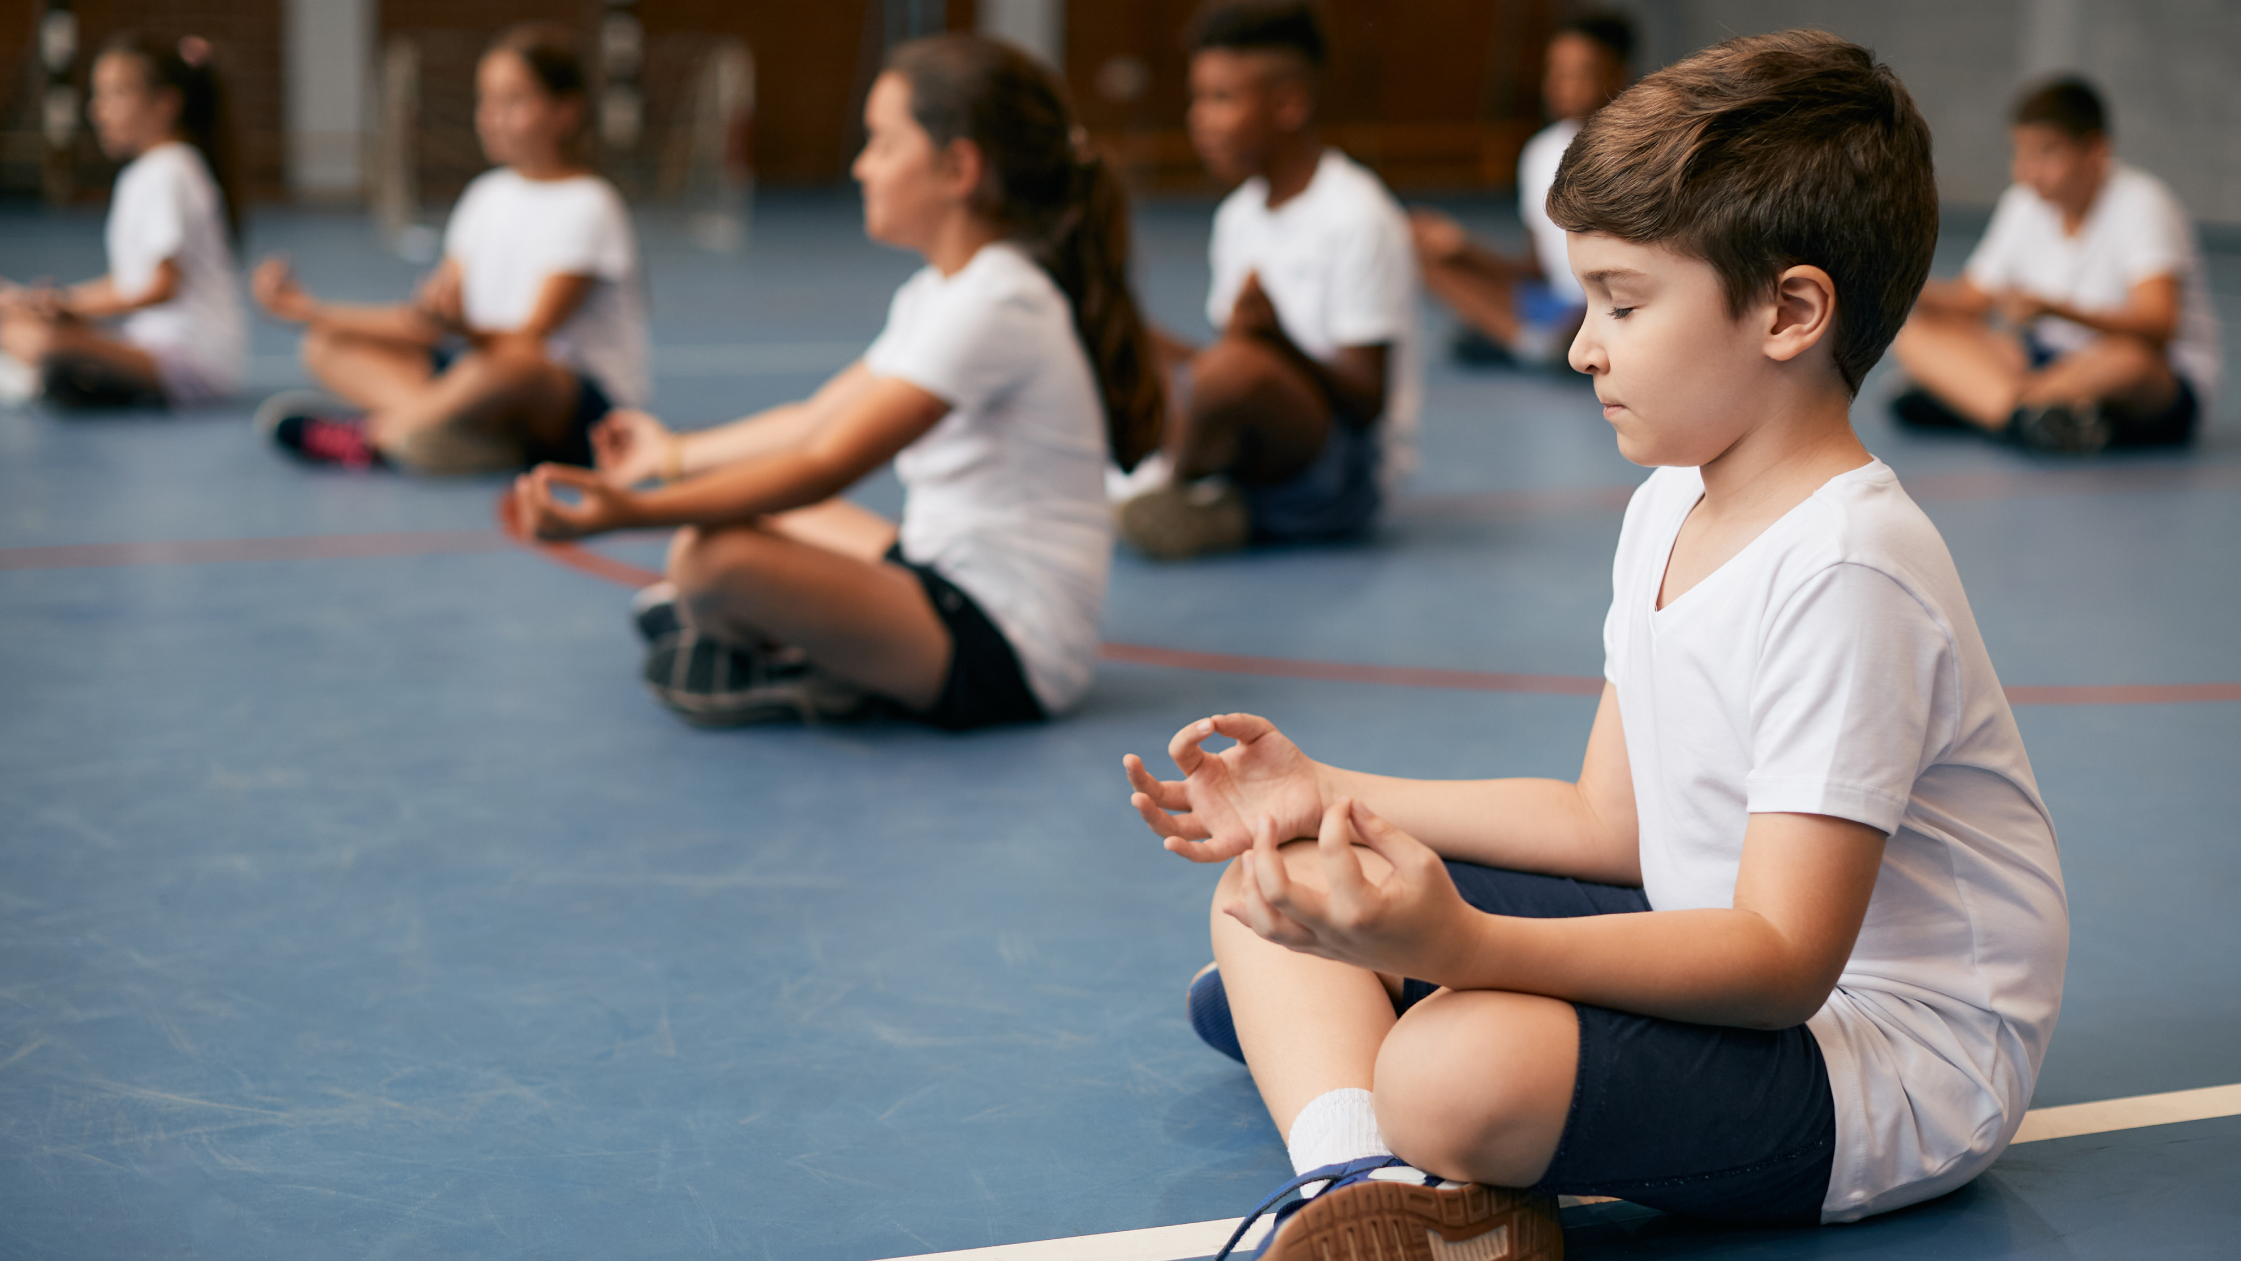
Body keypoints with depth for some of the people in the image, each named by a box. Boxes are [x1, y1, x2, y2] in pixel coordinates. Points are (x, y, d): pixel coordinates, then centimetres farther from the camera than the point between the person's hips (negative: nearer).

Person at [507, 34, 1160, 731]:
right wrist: (678, 454, 32)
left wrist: (633, 511, -31)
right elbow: (820, 418, 21)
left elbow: (827, 465, -27)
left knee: (714, 554, -29)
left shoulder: (994, 306, -20)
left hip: (1006, 658, -11)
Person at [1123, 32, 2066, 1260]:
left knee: (1458, 1070, -38)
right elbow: (1611, 822, 12)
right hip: (1725, 954, 10)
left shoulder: (1844, 571, -24)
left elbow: (1784, 960, -30)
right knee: (1271, 894, 4)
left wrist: (1463, 947, -43)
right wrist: (1327, 797, 8)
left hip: (1893, 1064, -10)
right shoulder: (1670, 511, 7)